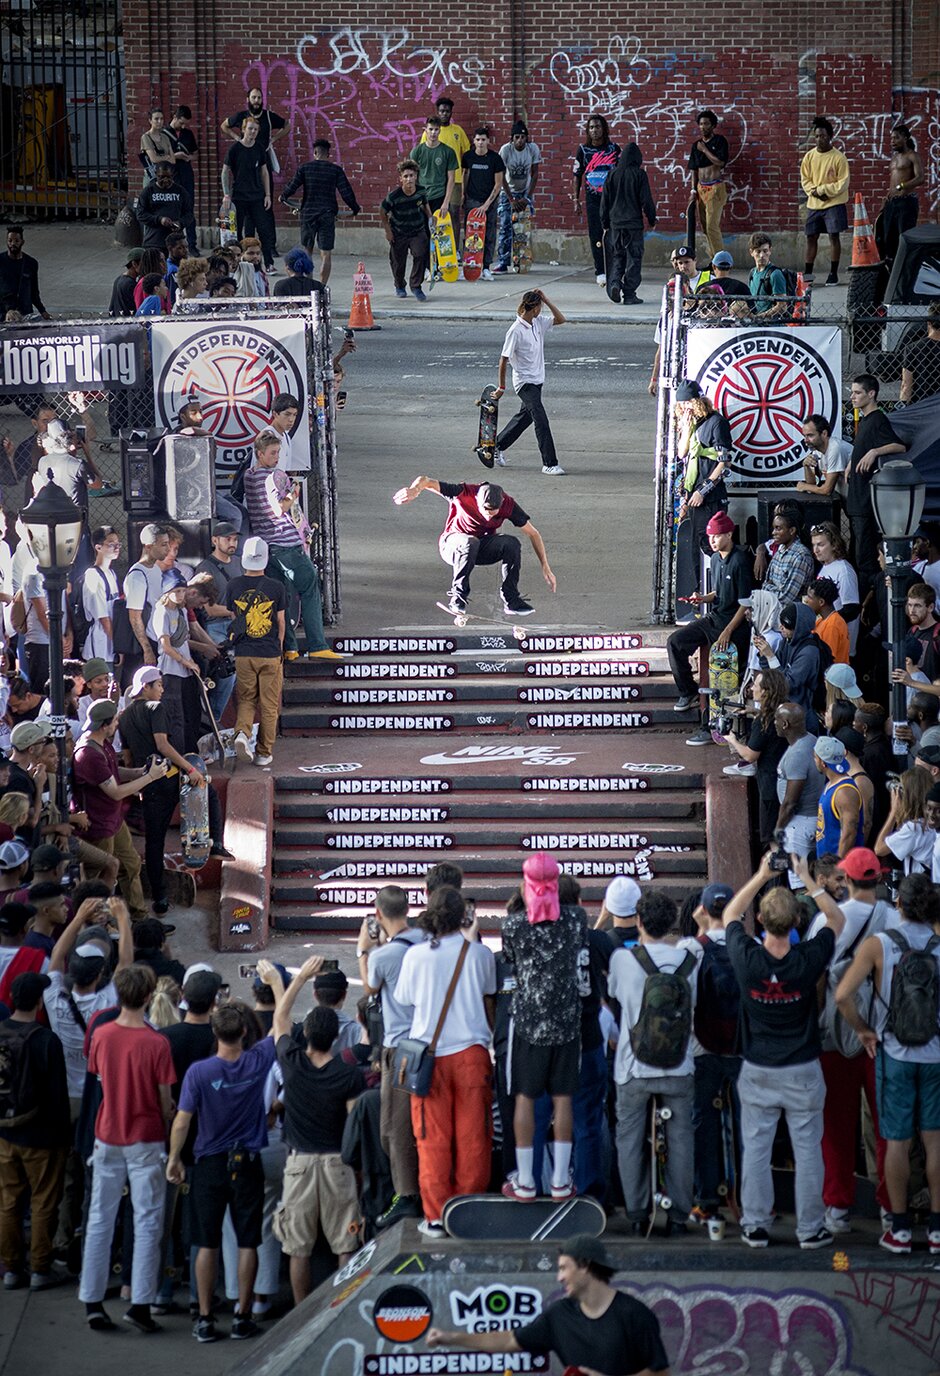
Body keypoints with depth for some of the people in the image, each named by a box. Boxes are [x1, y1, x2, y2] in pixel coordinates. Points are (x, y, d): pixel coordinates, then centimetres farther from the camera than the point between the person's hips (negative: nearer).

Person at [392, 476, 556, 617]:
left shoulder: (507, 504, -19)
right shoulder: (464, 493, -27)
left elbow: (533, 533, -11)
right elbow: (426, 481, -33)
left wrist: (545, 567, -15)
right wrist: (414, 489, -57)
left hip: (483, 548, 3)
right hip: (452, 544, -3)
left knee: (512, 544, -27)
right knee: (470, 543, -39)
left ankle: (511, 600, -17)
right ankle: (457, 598, -27)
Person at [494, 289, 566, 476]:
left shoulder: (538, 322, 3)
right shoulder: (516, 331, -19)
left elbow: (560, 319, 7)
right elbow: (504, 359, -14)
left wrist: (546, 300, -4)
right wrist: (502, 386, -9)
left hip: (537, 380, 9)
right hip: (525, 383, -9)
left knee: (525, 417, 20)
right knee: (541, 421, -13)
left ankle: (498, 446, 37)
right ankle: (549, 464, -12)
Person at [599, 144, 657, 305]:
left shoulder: (612, 175, 5)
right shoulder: (639, 174, -6)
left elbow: (605, 201, 8)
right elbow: (646, 200, -6)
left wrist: (605, 224, 17)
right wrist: (652, 220, 7)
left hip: (615, 224, 3)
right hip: (634, 223, -3)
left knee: (617, 256, 14)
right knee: (633, 258, 3)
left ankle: (614, 282, -11)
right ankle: (629, 295, 1)